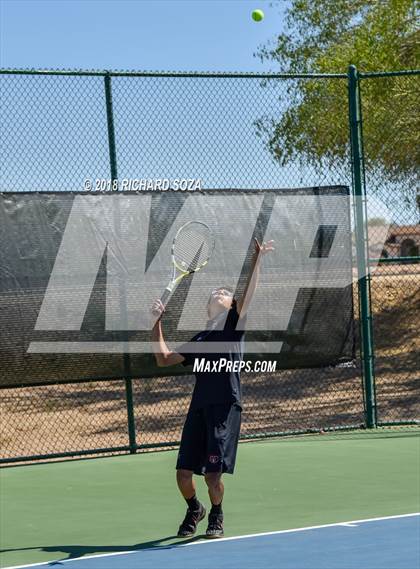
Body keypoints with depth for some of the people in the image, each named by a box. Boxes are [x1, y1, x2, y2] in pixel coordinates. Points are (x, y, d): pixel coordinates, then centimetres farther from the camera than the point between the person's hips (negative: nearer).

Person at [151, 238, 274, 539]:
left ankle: (216, 516, 18)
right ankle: (194, 509, 30)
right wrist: (157, 323, 22)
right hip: (199, 408, 5)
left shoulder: (233, 323, 10)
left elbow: (248, 294, -7)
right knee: (184, 473, 1)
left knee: (213, 473, -9)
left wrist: (257, 260, -20)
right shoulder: (199, 340, 24)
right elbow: (164, 358, 28)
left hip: (225, 407, -5)